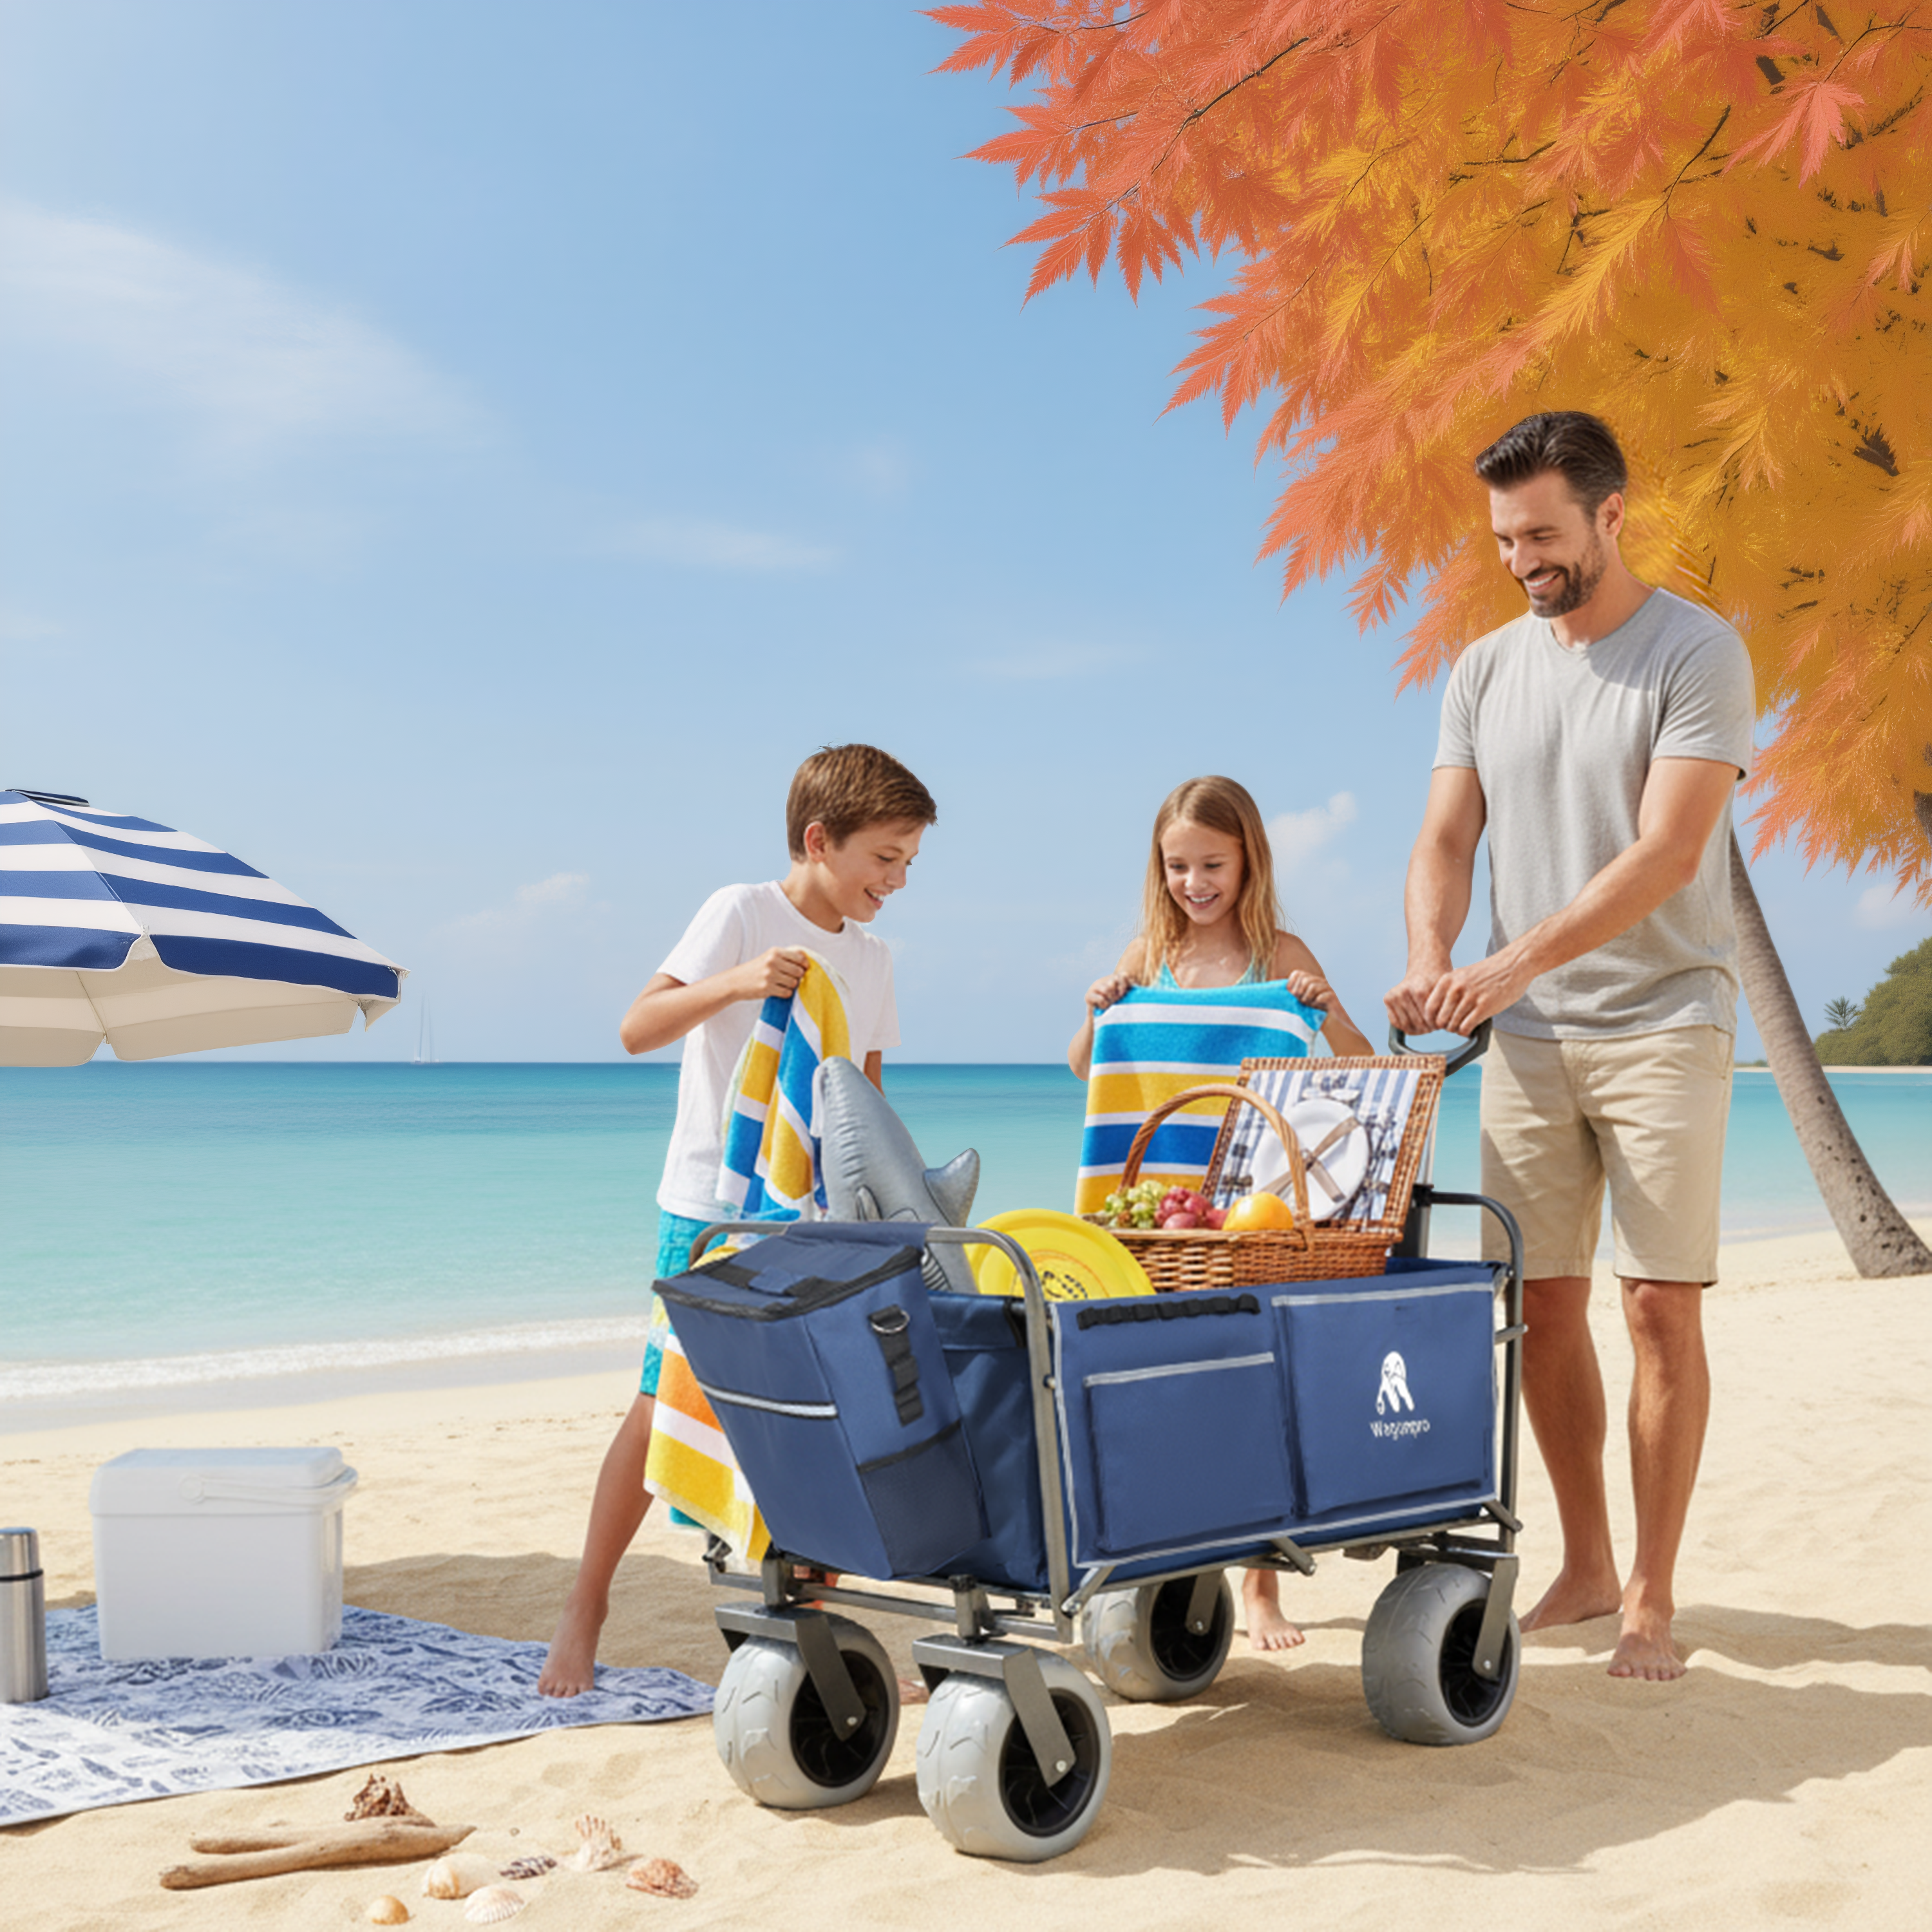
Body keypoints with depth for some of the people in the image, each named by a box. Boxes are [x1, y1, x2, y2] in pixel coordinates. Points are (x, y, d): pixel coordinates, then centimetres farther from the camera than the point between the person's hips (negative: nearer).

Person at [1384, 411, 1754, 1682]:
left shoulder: (1698, 653, -7)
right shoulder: (1486, 671, 10)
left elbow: (1665, 856, -17)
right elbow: (1446, 839, 7)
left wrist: (1514, 962, -25)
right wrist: (1431, 961, -13)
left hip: (1662, 1020, -5)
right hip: (1528, 1037, 5)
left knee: (1661, 1303, -5)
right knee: (1542, 1303, 5)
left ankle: (1652, 1596, 6)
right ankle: (1585, 1567, 20)